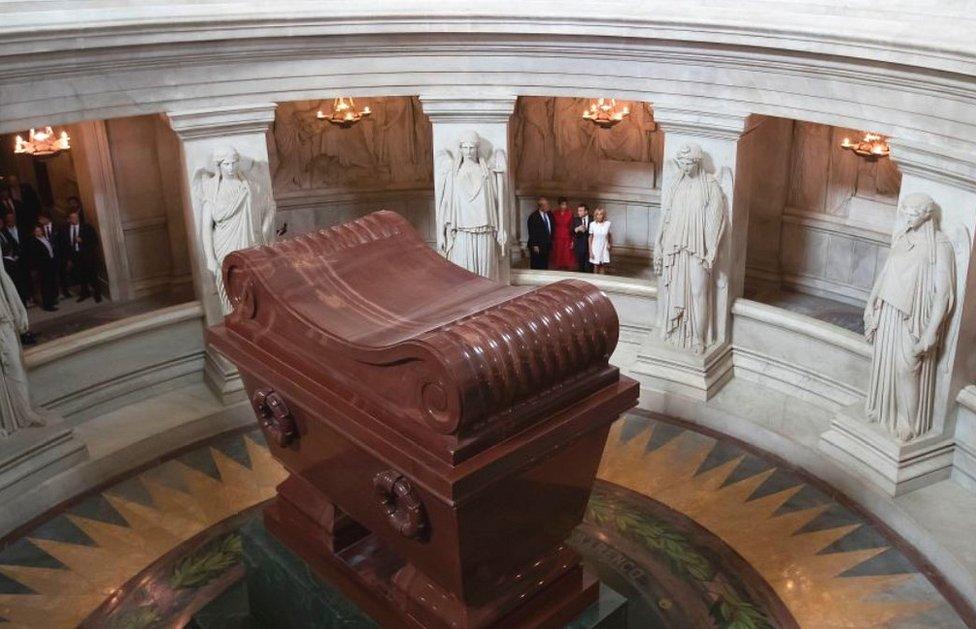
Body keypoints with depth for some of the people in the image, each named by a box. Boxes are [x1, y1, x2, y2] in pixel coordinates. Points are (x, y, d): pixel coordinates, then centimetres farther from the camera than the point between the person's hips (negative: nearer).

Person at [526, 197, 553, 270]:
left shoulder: (549, 215, 8)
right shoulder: (533, 217, -12)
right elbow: (532, 233, -13)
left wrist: (551, 239, 13)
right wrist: (534, 245, -15)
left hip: (547, 245, 7)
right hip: (537, 246, -7)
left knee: (545, 266, 10)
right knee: (536, 266, -3)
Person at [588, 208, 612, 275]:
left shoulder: (608, 224, -6)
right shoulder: (592, 224, -8)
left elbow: (609, 236, 9)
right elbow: (590, 238, -1)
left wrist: (610, 244, -7)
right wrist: (590, 251, -3)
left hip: (604, 249, 0)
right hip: (595, 248, 0)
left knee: (603, 267, 1)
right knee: (596, 267, 5)